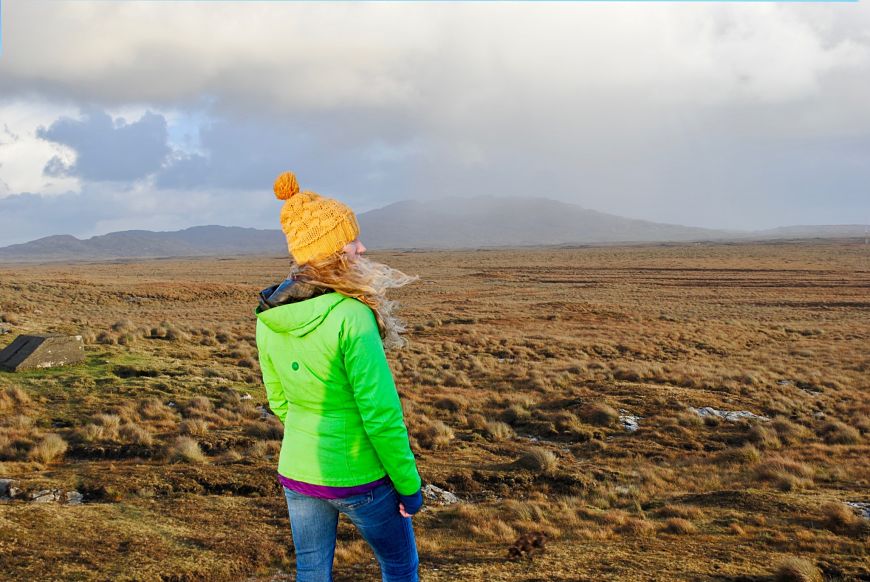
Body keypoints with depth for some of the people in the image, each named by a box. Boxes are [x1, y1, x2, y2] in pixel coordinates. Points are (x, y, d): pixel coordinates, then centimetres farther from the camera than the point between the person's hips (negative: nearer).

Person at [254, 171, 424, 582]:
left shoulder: (269, 318, -5)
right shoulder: (351, 317, -25)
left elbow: (279, 401, 7)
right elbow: (381, 414, -22)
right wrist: (409, 485, -10)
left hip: (297, 471, 6)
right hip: (359, 478, -6)